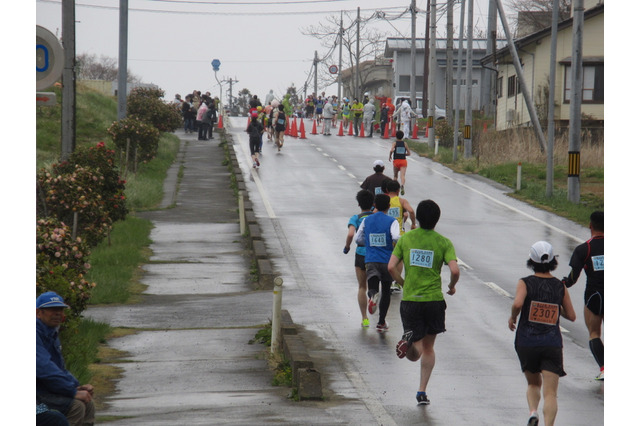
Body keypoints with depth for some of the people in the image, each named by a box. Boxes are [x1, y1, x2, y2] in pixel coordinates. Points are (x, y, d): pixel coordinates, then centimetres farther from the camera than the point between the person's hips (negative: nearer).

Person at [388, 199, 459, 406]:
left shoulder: (405, 239, 3)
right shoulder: (443, 242, -3)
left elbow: (391, 267, -3)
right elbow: (455, 270, -14)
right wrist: (452, 287, 7)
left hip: (410, 299, 1)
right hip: (434, 300, -1)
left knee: (415, 354, 4)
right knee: (428, 347, 16)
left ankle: (409, 339, -32)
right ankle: (422, 391, 12)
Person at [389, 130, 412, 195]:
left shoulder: (395, 143, 0)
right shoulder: (405, 144, 7)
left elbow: (391, 150, -17)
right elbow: (409, 153, 10)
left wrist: (390, 156, 0)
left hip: (396, 160, 0)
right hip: (403, 160, 0)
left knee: (395, 175, 19)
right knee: (402, 175, -14)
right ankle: (402, 185, -40)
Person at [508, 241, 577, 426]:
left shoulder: (525, 283, -3)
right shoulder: (560, 287, 4)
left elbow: (517, 303, -21)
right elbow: (571, 316, 11)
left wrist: (513, 317, -2)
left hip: (526, 343, 0)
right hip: (552, 345, 0)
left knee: (533, 384, 23)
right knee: (550, 393, -5)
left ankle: (533, 411, -2)